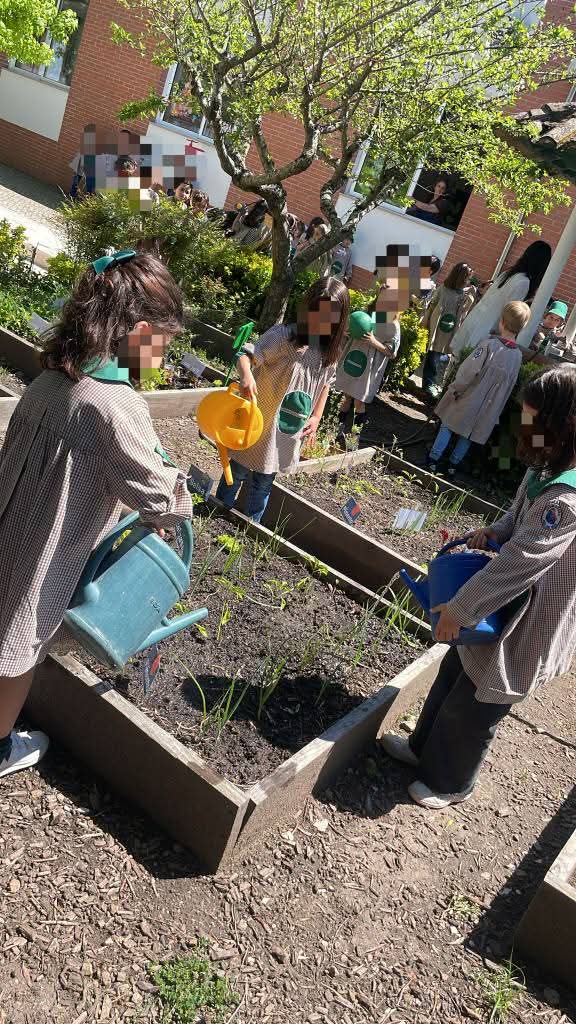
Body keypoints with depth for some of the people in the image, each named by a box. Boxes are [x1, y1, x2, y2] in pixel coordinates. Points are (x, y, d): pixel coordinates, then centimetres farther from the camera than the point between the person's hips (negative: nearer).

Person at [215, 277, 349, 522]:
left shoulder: (330, 352, -1)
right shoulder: (283, 335, -19)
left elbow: (325, 383, 15)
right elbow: (246, 355, -25)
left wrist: (316, 417, 7)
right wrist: (246, 374, -46)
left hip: (288, 432, 5)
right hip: (258, 422, -4)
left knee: (264, 483, 19)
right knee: (238, 471, 13)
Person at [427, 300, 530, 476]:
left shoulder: (489, 345, -22)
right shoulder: (518, 356, -5)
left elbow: (467, 372, -24)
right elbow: (508, 388, 4)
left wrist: (453, 390, -10)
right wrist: (496, 406, 15)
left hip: (467, 401, -4)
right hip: (488, 408, 4)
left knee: (448, 426, 14)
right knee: (468, 435, 19)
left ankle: (433, 459, 18)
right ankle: (453, 465, 29)